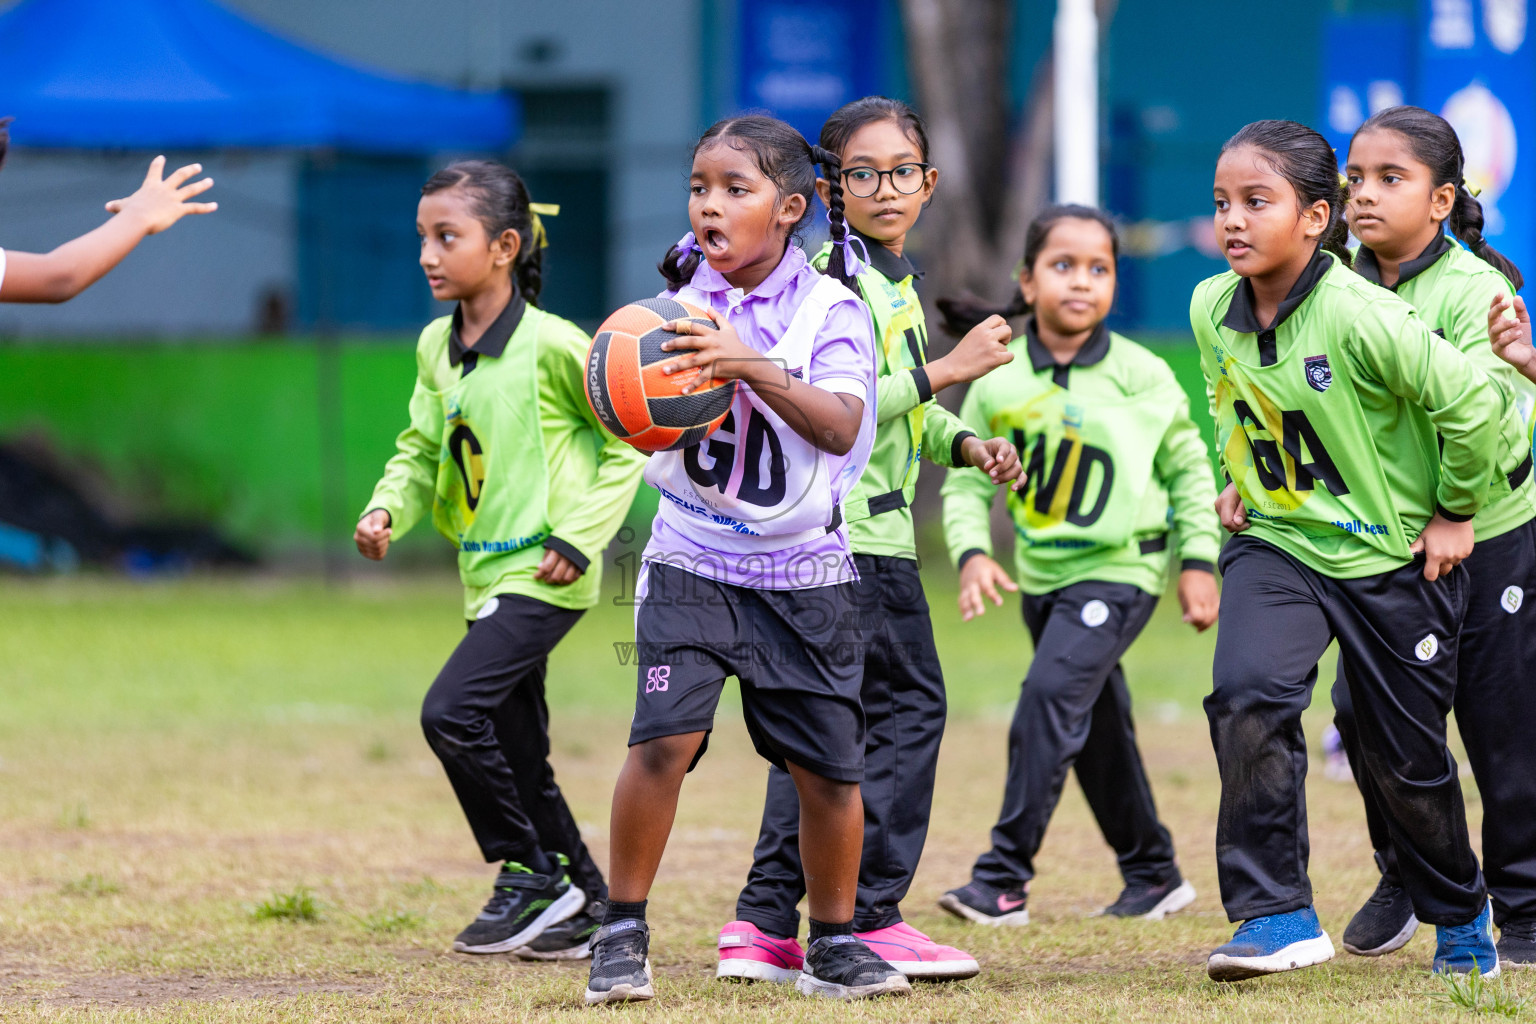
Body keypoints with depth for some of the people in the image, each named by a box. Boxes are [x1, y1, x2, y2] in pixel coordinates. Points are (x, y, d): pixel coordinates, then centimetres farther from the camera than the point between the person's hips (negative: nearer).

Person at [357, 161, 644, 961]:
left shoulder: (550, 345, -14)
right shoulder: (435, 348, 7)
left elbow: (629, 440, -7)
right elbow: (422, 448, 16)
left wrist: (579, 536, -13)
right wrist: (387, 508, -3)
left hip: (542, 573, -8)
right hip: (486, 573, 8)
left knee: (451, 710, -19)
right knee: (518, 755, 11)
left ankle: (532, 876, -6)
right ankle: (586, 907, 23)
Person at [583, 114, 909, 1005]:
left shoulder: (828, 310, -8)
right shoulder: (683, 294, 1)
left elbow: (840, 426, -23)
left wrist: (749, 364, -36)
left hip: (803, 570, -1)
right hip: (693, 558, 1)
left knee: (828, 764, 3)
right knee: (665, 736, -17)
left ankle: (835, 943, 22)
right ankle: (624, 933, -4)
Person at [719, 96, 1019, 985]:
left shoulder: (897, 277, 18)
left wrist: (964, 443, 13)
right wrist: (946, 372, -21)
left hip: (871, 527, 10)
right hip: (853, 531, -10)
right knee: (907, 706, -7)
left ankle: (766, 923, 9)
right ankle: (867, 919, -4)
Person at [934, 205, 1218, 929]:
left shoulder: (1141, 376, -8)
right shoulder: (999, 380, -2)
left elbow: (1189, 468, 3)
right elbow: (968, 478, 4)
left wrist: (1198, 562, 0)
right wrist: (971, 553, -12)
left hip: (1119, 572, -5)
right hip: (1043, 574, 5)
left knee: (1051, 695, -20)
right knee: (1098, 731, 13)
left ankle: (1004, 880, -20)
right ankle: (1153, 873, 30)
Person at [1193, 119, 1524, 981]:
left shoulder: (1362, 318, -25)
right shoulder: (1212, 310, -6)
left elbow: (1473, 403, -18)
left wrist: (1454, 512, -9)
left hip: (1392, 557, -4)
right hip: (1276, 545, 4)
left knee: (1409, 758, 8)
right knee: (1248, 698, -22)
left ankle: (1461, 916, 34)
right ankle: (1277, 916, -15)